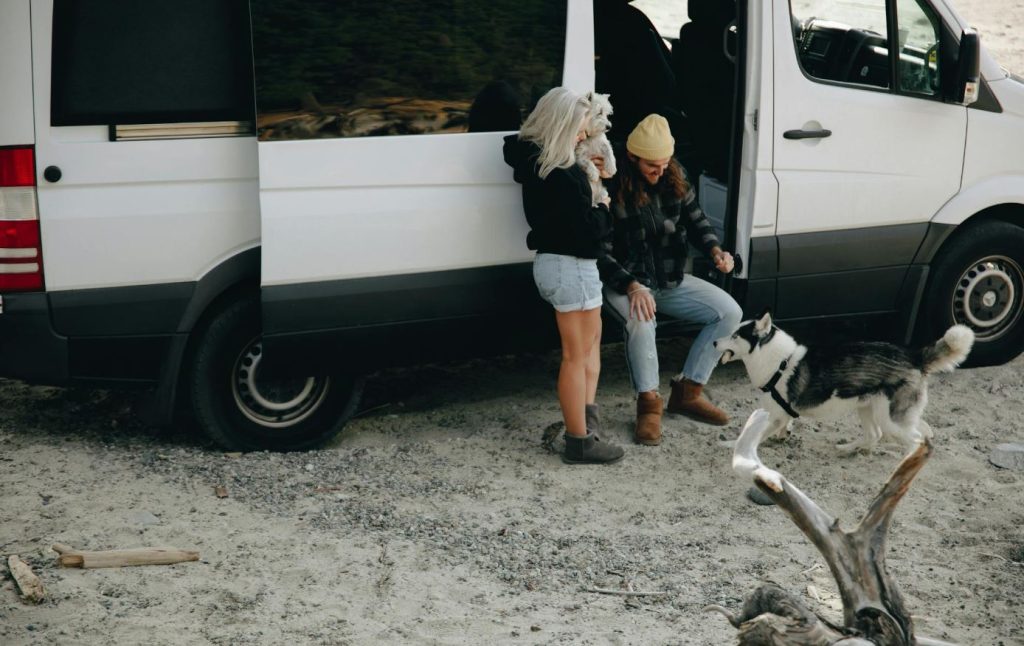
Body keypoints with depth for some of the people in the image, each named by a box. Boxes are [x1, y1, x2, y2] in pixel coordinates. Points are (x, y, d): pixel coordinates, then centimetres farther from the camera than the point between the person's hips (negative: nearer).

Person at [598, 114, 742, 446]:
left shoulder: (675, 177, -2)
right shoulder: (613, 190, -20)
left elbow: (695, 219, 11)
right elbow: (602, 253, -19)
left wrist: (715, 250, -10)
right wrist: (632, 287, -34)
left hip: (671, 280, 7)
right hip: (624, 284, -6)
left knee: (730, 312, -6)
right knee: (641, 321, -38)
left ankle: (687, 392, 2)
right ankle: (649, 403, -19)